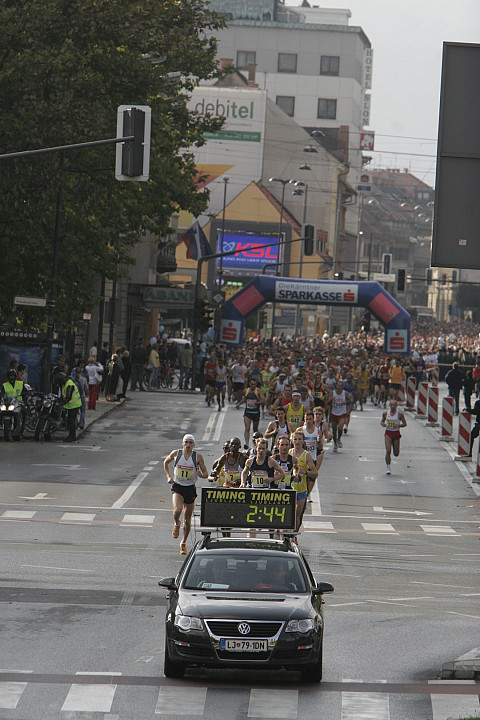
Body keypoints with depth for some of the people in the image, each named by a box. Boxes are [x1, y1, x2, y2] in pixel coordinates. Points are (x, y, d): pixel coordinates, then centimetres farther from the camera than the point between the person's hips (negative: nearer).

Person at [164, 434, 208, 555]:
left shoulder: (198, 457, -5)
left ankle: (183, 543, 23)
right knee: (177, 509, -28)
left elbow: (206, 474, 0)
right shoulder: (176, 454, -3)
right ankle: (176, 524, 7)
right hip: (177, 487, -1)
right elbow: (166, 462, 18)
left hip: (190, 489, 1)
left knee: (187, 518, 7)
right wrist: (168, 476, 7)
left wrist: (200, 474, -23)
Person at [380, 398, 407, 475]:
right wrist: (383, 424, -12)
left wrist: (398, 425, -21)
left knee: (396, 454, 7)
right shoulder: (386, 413, -2)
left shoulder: (400, 413, -7)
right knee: (388, 451, -14)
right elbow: (382, 421, 11)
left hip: (396, 433, 0)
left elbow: (404, 424, -2)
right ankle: (388, 468, -4)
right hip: (388, 433, 0)